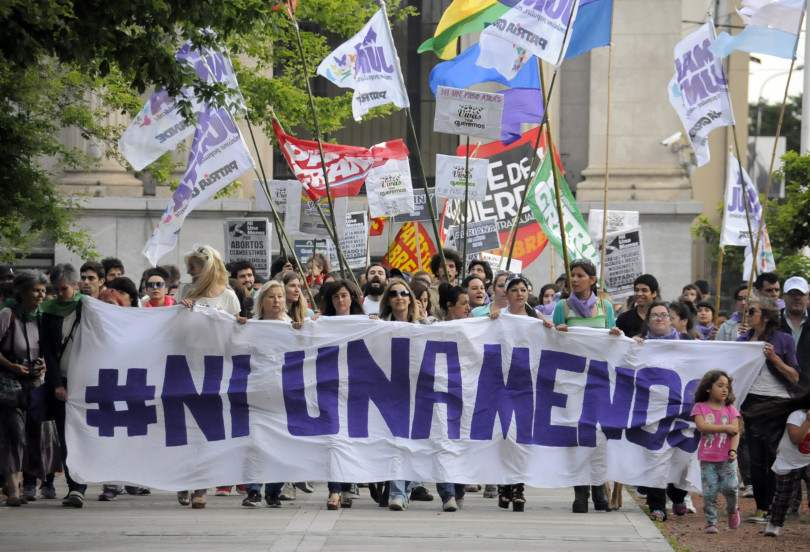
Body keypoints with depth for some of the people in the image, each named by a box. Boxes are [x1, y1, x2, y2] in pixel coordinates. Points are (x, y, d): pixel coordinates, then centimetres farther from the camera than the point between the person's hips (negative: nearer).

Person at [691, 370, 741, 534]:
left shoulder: (730, 409, 8)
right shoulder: (700, 407, 2)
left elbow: (735, 431, -1)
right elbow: (701, 426, -14)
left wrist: (733, 450, -17)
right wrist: (725, 428, -13)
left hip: (727, 458, 1)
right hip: (707, 458, -1)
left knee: (730, 486, -13)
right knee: (709, 492, -4)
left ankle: (732, 510, 17)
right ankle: (711, 523, 7)